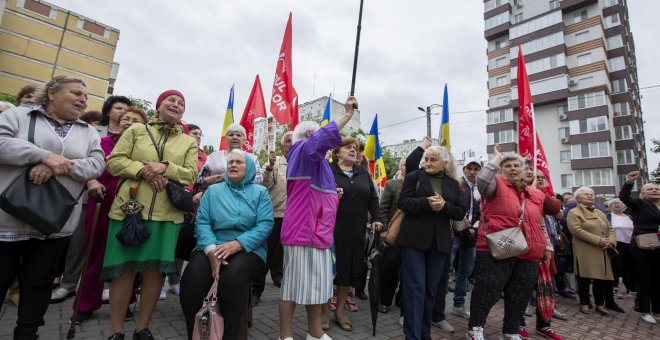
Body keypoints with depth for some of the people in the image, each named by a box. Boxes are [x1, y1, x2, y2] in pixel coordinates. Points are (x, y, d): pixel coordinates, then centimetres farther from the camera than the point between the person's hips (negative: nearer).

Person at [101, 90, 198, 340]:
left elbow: (191, 175, 4)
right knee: (123, 269, 4)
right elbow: (114, 161, 4)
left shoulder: (189, 142, 13)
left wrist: (165, 168, -13)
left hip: (166, 213, 1)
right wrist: (142, 170, -13)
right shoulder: (136, 130, 11)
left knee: (155, 270, 3)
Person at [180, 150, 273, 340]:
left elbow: (265, 225, -6)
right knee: (193, 275, -27)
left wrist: (237, 244, -20)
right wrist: (211, 249, -19)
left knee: (232, 276, -33)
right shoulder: (213, 191, 15)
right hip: (213, 246, 2)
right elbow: (202, 222, 1)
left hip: (248, 248, -2)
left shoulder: (260, 192, 8)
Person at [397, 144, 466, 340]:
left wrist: (444, 205, -15)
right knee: (415, 287, -3)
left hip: (440, 242, 4)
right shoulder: (414, 177, 1)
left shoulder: (453, 184, 10)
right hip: (414, 239, -3)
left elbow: (460, 212, 5)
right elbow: (403, 203, -9)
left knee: (432, 288, 13)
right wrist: (427, 203, -22)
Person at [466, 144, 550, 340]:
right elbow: (481, 179, -23)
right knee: (487, 291, -1)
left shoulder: (536, 195, 16)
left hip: (528, 255, 6)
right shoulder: (496, 186, 0)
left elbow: (539, 225, 24)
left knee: (520, 295, 15)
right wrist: (497, 158, -12)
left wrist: (546, 246, 21)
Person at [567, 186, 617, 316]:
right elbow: (577, 230, -16)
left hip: (602, 252, 6)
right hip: (585, 252, -6)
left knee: (602, 277, 8)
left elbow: (610, 229, 15)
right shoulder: (574, 212, -4)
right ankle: (584, 304, 10)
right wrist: (599, 240, -19)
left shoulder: (600, 213, 20)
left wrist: (611, 242, -6)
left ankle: (600, 304, 20)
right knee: (585, 278, 0)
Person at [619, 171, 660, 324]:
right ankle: (645, 311, 12)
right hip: (642, 248, -5)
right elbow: (623, 197, -19)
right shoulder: (640, 204, -1)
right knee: (645, 280, 2)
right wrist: (629, 181, -31)